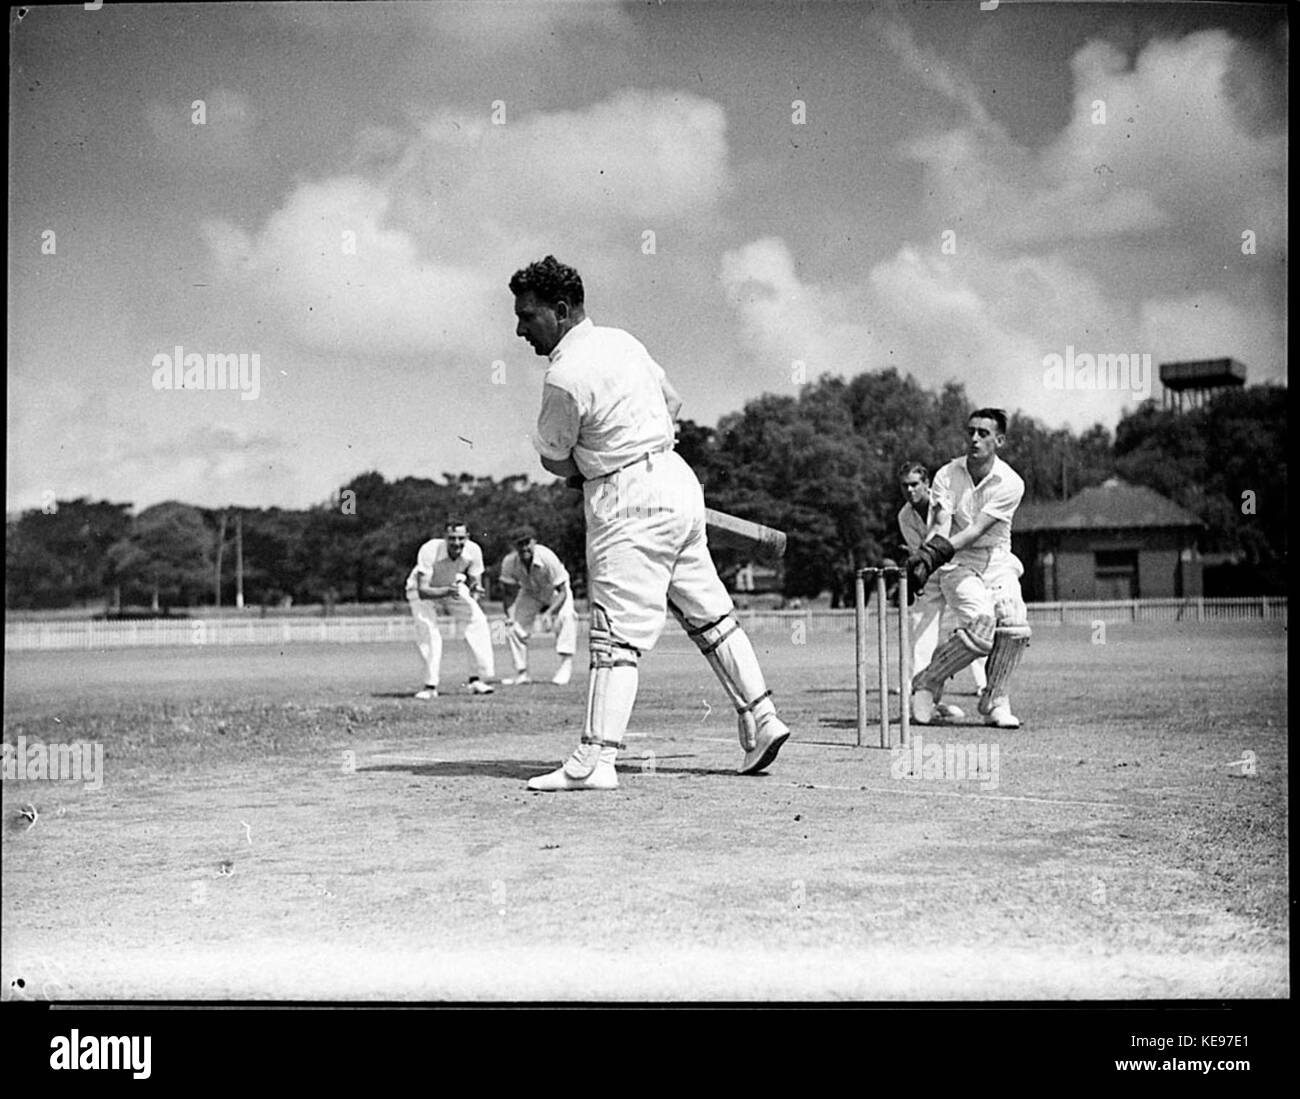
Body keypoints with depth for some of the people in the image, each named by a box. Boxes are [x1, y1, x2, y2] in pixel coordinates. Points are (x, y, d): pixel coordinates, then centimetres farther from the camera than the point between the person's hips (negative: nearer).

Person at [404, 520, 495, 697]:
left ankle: (478, 679, -6)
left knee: (478, 621, -14)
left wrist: (475, 589, -39)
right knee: (427, 631, -23)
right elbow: (422, 590, -40)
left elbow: (475, 583, -13)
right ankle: (430, 685, -12)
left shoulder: (473, 551, -25)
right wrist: (447, 591, -57)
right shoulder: (429, 550, -37)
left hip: (453, 588, 4)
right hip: (424, 591, -3)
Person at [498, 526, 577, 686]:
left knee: (565, 616, -32)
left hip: (554, 591, -4)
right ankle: (522, 673, 9)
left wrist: (549, 613, -47)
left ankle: (566, 665, -27)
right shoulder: (509, 563, -25)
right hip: (530, 593, 4)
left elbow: (562, 591, -33)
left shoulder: (548, 558, -36)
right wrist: (509, 618, -27)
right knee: (513, 626, -6)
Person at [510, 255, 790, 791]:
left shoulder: (565, 376, -16)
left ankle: (594, 761, -13)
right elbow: (671, 401, 23)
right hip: (678, 478, 9)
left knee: (617, 631, -11)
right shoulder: (621, 339, 10)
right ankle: (761, 720, 18)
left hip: (629, 503, -9)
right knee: (707, 613, 14)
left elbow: (555, 461, -5)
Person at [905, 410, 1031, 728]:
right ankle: (928, 682, -3)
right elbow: (941, 526, -16)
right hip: (957, 563, -1)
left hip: (997, 562, 1)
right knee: (981, 623, -26)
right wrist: (924, 554, -38)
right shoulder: (947, 476, -3)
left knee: (1014, 624, -23)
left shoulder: (1010, 483, -9)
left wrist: (934, 554, -35)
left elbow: (977, 529, -21)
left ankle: (994, 702, -4)